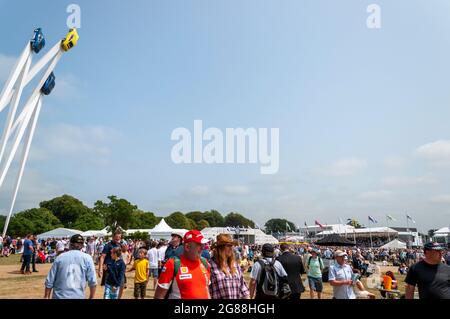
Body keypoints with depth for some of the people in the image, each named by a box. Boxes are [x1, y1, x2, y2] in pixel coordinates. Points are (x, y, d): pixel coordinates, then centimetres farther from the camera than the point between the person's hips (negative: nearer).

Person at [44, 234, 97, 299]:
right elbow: (93, 282, -6)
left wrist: (46, 297, 16)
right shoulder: (87, 258, -2)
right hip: (78, 296, -2)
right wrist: (91, 297, 7)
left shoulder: (60, 257, 2)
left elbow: (49, 281, 4)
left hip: (59, 296, 2)